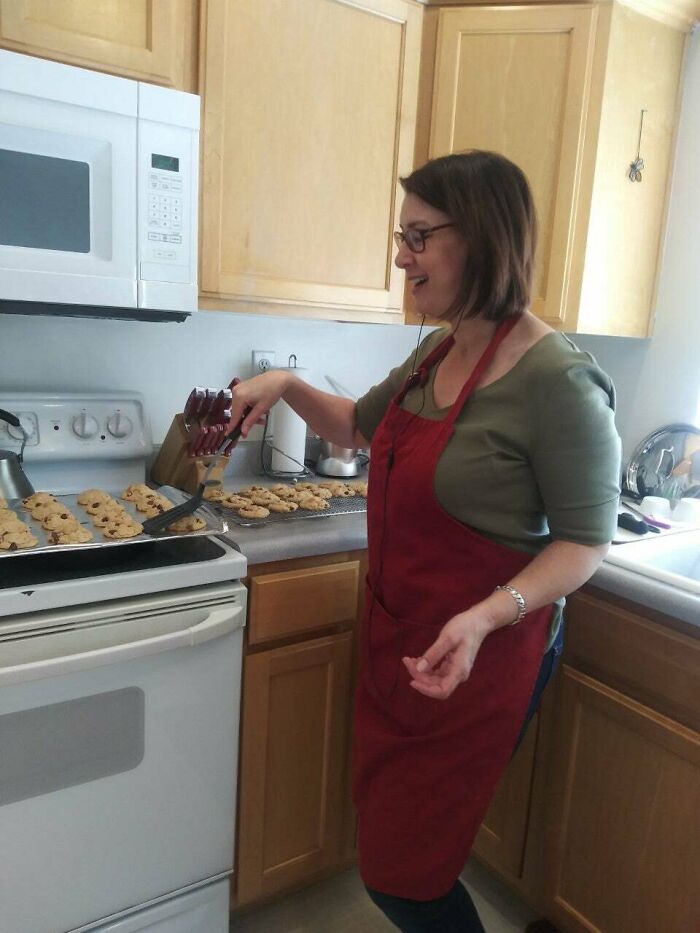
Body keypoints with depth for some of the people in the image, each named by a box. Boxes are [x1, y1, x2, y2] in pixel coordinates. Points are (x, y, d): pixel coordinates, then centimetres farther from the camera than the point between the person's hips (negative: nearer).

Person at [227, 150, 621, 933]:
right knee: (384, 829, 24)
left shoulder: (557, 378, -22)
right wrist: (286, 385, 2)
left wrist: (486, 616, -31)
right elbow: (359, 427, 18)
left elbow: (585, 539, -17)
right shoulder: (436, 352, 2)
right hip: (395, 631, 8)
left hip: (479, 654, -7)